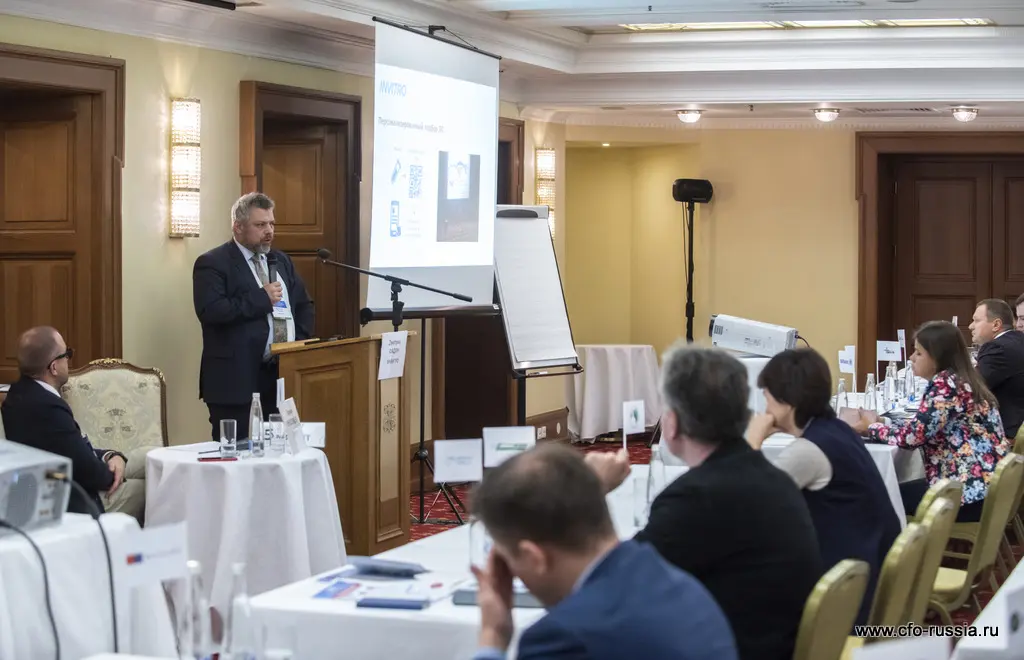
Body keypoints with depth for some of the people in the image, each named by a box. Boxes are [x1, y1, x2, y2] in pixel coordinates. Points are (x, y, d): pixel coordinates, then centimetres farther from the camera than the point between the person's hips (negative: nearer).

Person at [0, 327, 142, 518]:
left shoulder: (22, 393, 0)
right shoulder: (47, 407, -30)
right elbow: (91, 474, -24)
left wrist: (110, 456, -8)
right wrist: (112, 473, -2)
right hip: (68, 509, -9)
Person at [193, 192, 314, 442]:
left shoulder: (281, 261, 18)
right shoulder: (212, 263, -5)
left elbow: (304, 305, 23)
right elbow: (210, 310, -19)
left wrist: (300, 343, 5)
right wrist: (261, 298, -16)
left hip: (282, 374, 6)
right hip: (236, 379, -6)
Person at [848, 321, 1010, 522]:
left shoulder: (945, 384, -15)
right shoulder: (958, 380, 14)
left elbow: (913, 435, -21)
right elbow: (921, 427, 17)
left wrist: (871, 427, -4)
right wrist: (876, 424, 6)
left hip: (973, 493, -9)